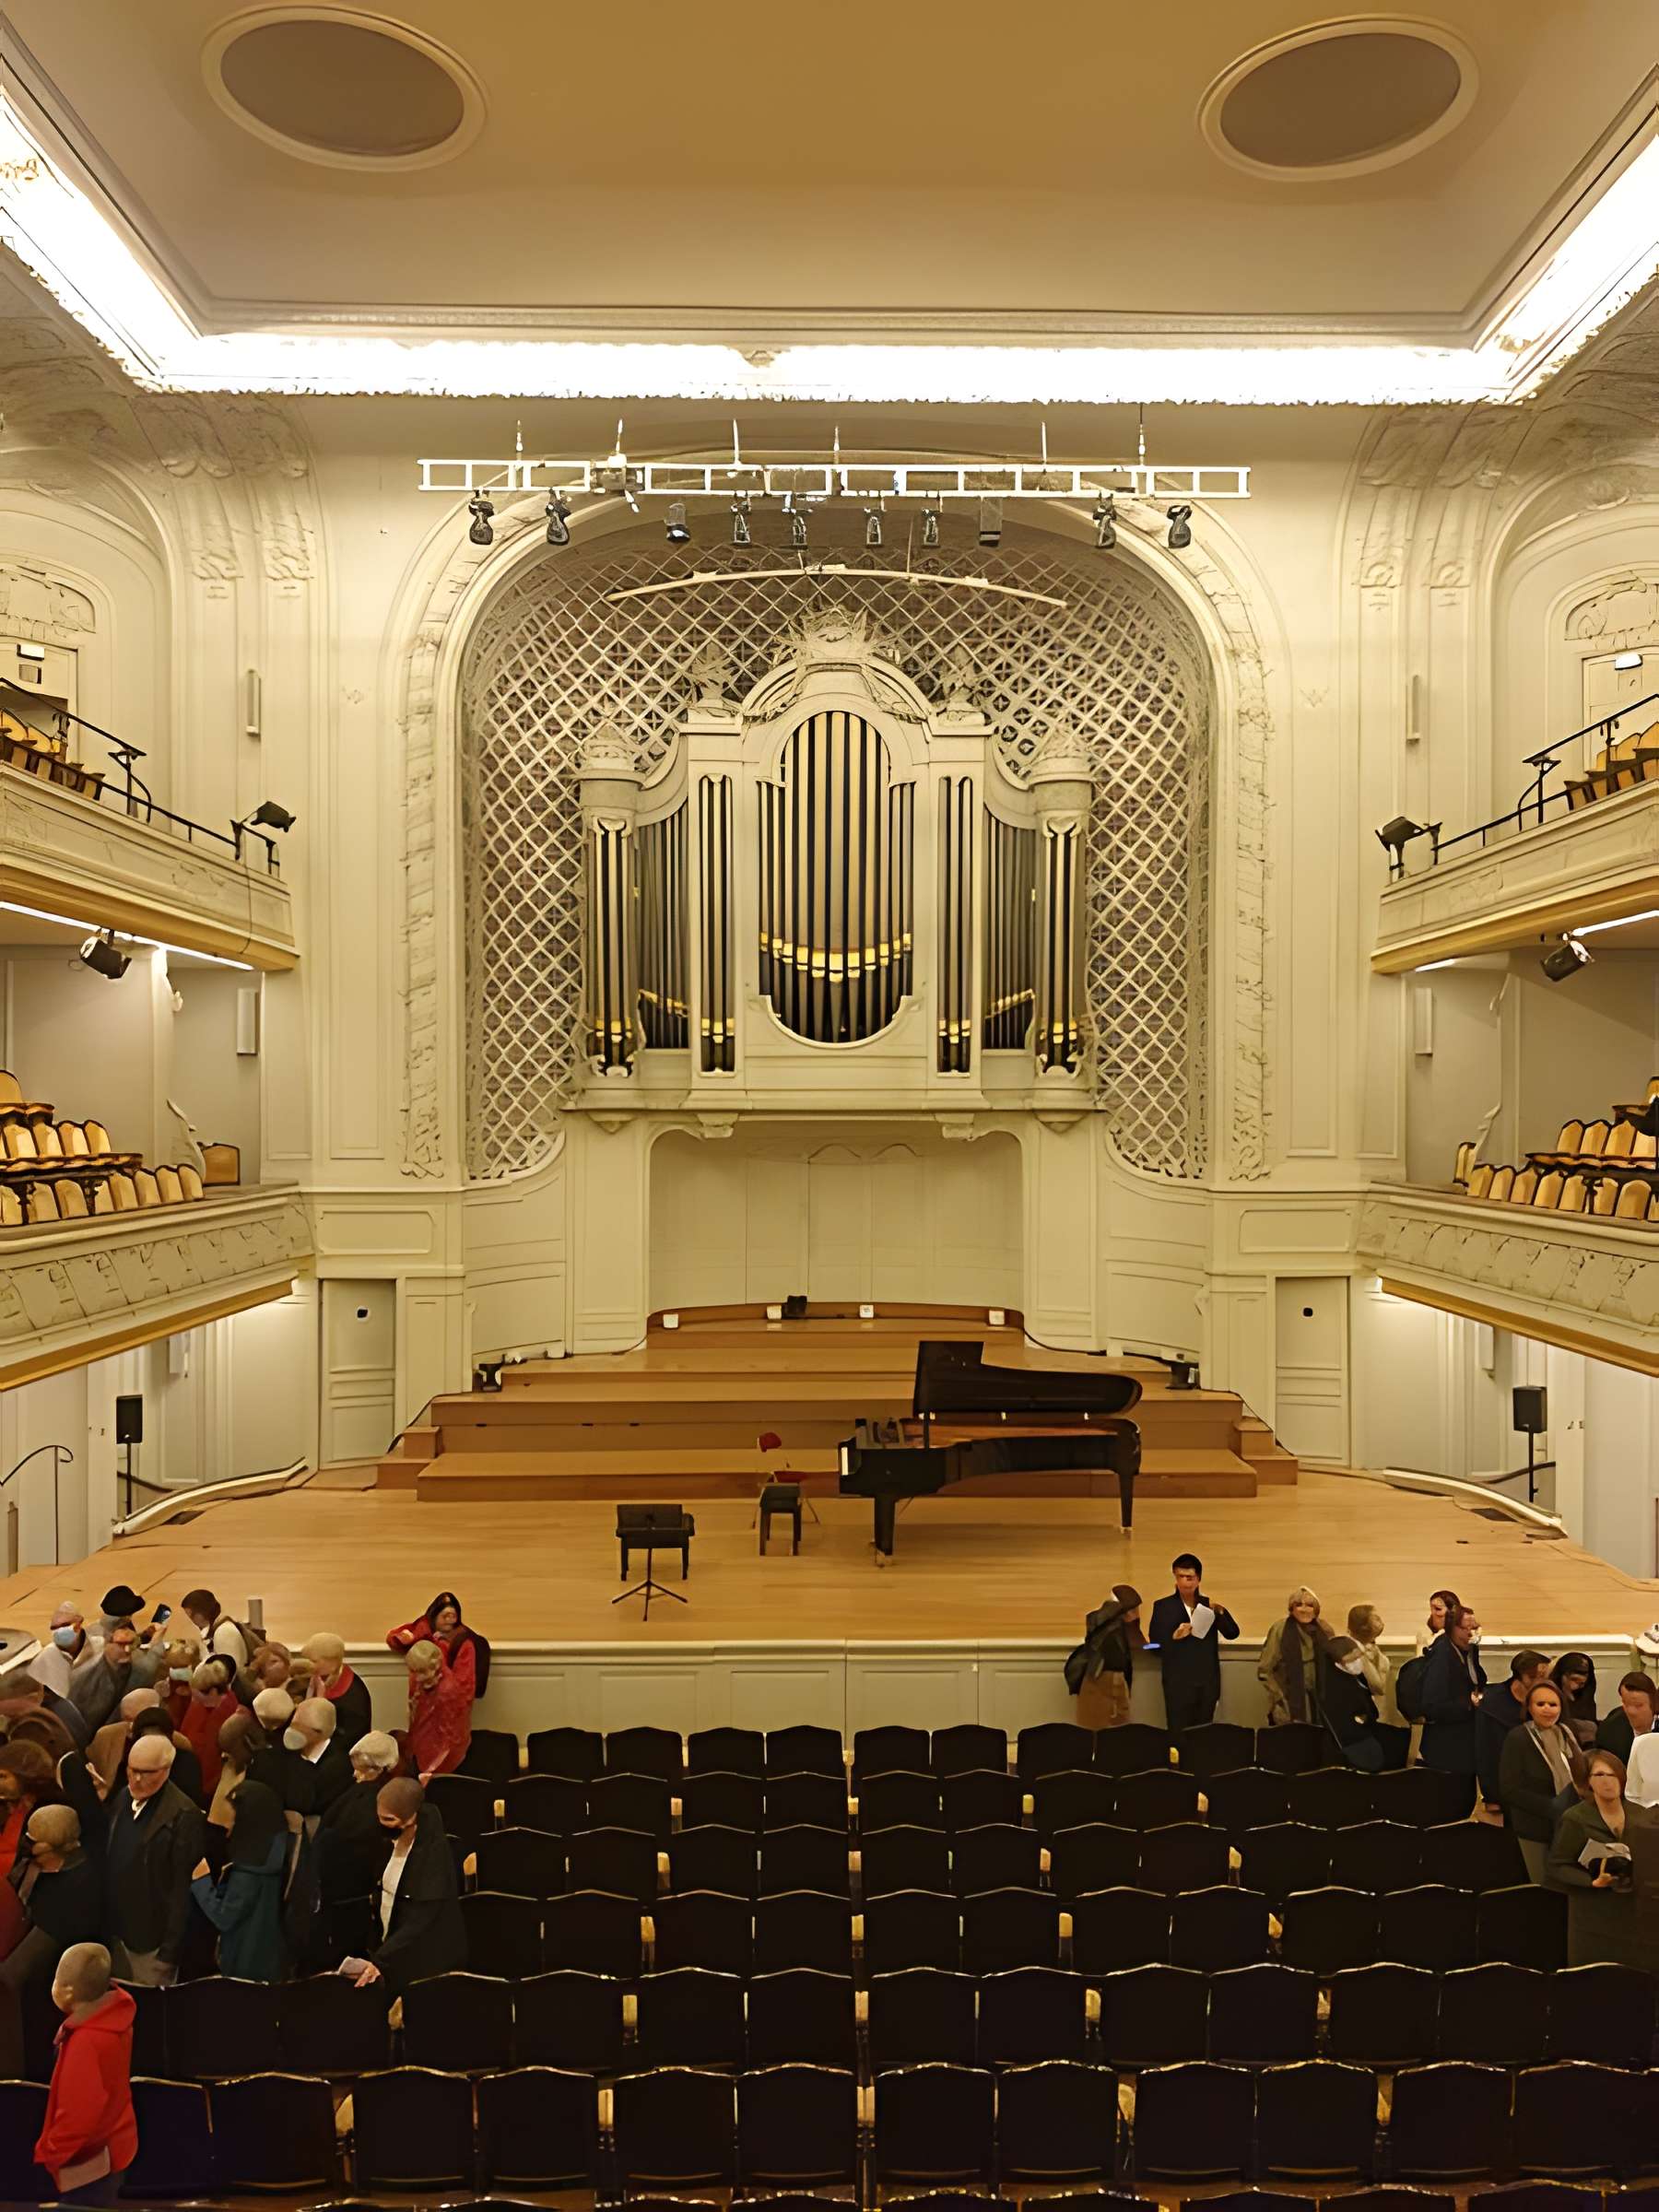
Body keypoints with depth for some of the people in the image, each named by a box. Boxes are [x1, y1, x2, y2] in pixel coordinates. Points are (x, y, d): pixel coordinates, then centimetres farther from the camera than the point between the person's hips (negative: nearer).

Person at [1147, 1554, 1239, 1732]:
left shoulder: (1209, 1605, 10)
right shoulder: (1163, 1606, 0)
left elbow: (1233, 1633, 2)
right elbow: (1154, 1643, -4)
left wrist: (1220, 1612, -15)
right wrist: (1174, 1637, -22)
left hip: (1207, 1684, 3)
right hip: (1178, 1684, -3)